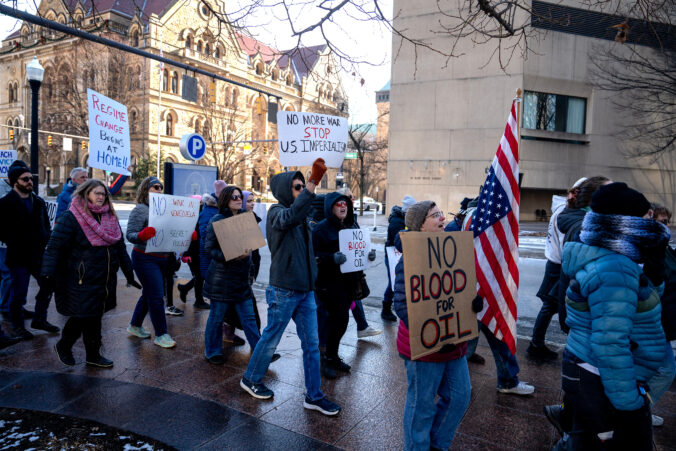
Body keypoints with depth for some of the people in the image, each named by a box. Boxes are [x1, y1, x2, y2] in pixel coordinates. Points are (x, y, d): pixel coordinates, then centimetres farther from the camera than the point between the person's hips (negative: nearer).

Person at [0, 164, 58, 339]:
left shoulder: (38, 202, 11)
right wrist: (15, 244, -12)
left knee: (48, 286, 10)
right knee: (18, 293, 1)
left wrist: (45, 240, 3)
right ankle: (17, 326, 20)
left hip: (39, 254, 5)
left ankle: (40, 319, 28)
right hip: (18, 257, -5)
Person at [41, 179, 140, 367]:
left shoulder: (110, 218, 10)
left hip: (105, 280, 6)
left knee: (94, 317, 14)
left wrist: (129, 274, 15)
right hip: (82, 280, -6)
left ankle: (93, 355, 26)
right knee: (84, 316, 1)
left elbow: (120, 247, 16)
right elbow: (55, 247, -13)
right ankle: (63, 346, 28)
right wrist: (49, 274, -19)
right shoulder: (70, 218, -10)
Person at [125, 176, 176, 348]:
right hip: (145, 258, -7)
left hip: (163, 258, 7)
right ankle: (161, 334, 6)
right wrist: (142, 235, -35)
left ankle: (135, 326, 36)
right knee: (157, 296, -6)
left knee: (149, 293, 18)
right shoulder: (140, 209, -9)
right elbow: (129, 235, -15)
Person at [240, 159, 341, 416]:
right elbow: (289, 217, -37)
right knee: (271, 339, 10)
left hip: (306, 290, 7)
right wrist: (312, 185, -43)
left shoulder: (302, 216, 12)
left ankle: (313, 396, 21)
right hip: (284, 291, -7)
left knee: (311, 344, 9)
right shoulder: (276, 212, -12)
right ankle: (251, 379, 34)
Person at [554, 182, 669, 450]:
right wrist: (628, 404, -21)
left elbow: (640, 304, 20)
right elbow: (610, 345, -28)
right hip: (605, 385, -9)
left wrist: (652, 270, 7)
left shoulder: (608, 260, 6)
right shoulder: (614, 269, -25)